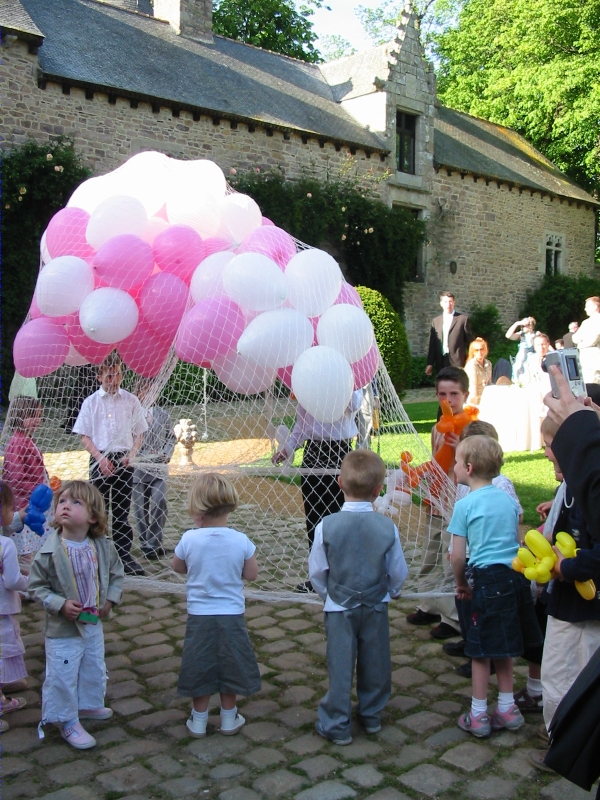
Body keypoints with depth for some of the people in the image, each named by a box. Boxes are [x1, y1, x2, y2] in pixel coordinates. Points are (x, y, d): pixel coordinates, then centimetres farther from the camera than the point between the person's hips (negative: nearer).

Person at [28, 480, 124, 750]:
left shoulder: (103, 547, -10)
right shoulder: (50, 552, -21)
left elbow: (116, 574, 6)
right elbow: (36, 586, -13)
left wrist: (110, 599, -4)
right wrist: (60, 605, -23)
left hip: (94, 624, 5)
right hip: (63, 629, -5)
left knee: (95, 669, 22)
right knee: (62, 677, 4)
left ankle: (88, 705, 46)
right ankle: (68, 722, 24)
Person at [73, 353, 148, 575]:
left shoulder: (131, 400, 6)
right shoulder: (91, 402, 4)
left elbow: (139, 434, 10)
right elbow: (85, 436, 3)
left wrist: (130, 455, -7)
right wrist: (100, 458, -10)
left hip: (123, 460, 1)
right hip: (100, 459, 0)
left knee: (122, 510, 2)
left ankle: (124, 555, 5)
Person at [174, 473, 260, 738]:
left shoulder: (189, 539, -16)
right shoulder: (241, 540, -15)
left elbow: (178, 567, 3)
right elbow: (252, 574, -3)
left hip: (199, 615, 0)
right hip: (232, 615, 0)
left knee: (200, 668, 15)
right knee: (230, 666, 17)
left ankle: (198, 720, 28)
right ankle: (229, 719, 30)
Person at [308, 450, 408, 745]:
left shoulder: (327, 526, -18)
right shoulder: (388, 527, -15)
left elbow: (317, 571, -8)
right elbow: (398, 572, -3)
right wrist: (392, 591, 18)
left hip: (339, 608, -1)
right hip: (376, 607, 2)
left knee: (340, 666, 8)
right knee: (375, 663, 18)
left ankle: (337, 725, 16)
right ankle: (371, 716, 33)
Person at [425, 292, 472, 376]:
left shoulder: (463, 319, 2)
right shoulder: (436, 321, 13)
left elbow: (469, 341, 4)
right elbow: (432, 344, 11)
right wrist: (430, 363, 5)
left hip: (458, 363, -3)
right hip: (441, 364, 3)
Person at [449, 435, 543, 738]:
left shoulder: (464, 505, -9)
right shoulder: (509, 499, 8)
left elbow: (458, 556, -8)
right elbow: (516, 541, 16)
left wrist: (461, 583, 8)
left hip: (488, 578, -6)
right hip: (516, 576, 6)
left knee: (482, 649, 6)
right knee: (504, 646, 19)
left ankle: (478, 715, 16)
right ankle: (507, 709, 28)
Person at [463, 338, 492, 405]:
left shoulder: (488, 364, 5)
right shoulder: (471, 365, -16)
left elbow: (489, 383, 13)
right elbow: (472, 387, -20)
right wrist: (475, 403, -21)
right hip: (473, 402, -7)